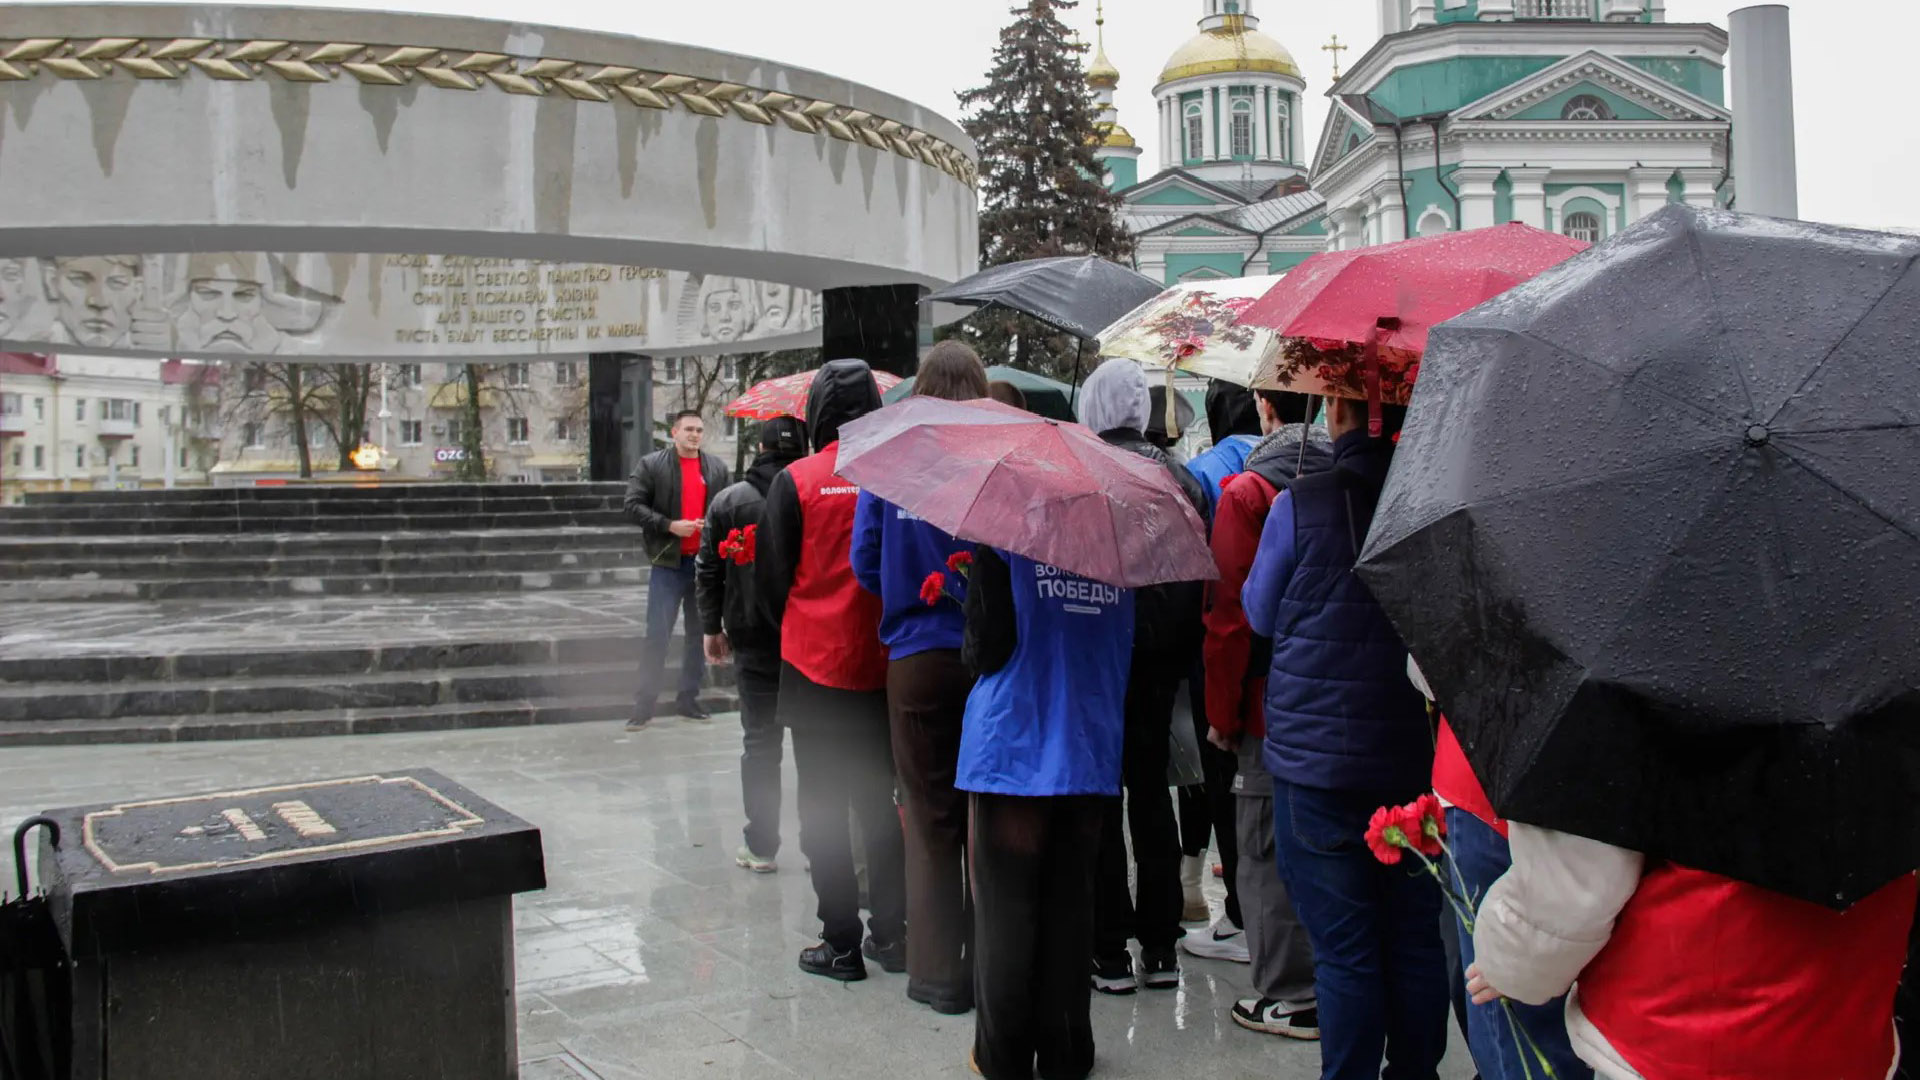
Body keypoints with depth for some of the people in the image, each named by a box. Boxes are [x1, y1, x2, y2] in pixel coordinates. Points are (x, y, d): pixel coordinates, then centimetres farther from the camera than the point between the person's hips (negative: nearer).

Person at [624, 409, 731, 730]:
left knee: (699, 634, 10)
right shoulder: (651, 465, 0)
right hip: (668, 563, -4)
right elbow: (633, 506, -6)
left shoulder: (717, 468, 11)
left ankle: (689, 699, 21)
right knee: (658, 635, -5)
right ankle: (645, 704, 1)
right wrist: (670, 525, -15)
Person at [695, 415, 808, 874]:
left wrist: (712, 627, 13)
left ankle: (761, 847, 10)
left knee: (760, 742, 7)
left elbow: (708, 570, 4)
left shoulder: (727, 501, 0)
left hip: (754, 644, 1)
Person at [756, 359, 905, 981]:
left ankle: (841, 945, 10)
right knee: (879, 800, 16)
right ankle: (891, 934, 21)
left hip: (815, 668, -3)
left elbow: (770, 579, -4)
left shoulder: (796, 481, -10)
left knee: (823, 807, 7)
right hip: (885, 667, 3)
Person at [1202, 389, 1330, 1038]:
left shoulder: (1247, 493, -12)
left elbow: (1230, 613, -12)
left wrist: (1221, 713, -3)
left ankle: (1292, 996, 11)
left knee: (1269, 849, 5)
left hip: (1272, 703, -6)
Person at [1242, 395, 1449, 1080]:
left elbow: (1259, 615, 2)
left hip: (1319, 760, -4)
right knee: (1416, 940, 15)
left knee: (1343, 949, 4)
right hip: (1419, 759, 4)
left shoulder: (1300, 506, -13)